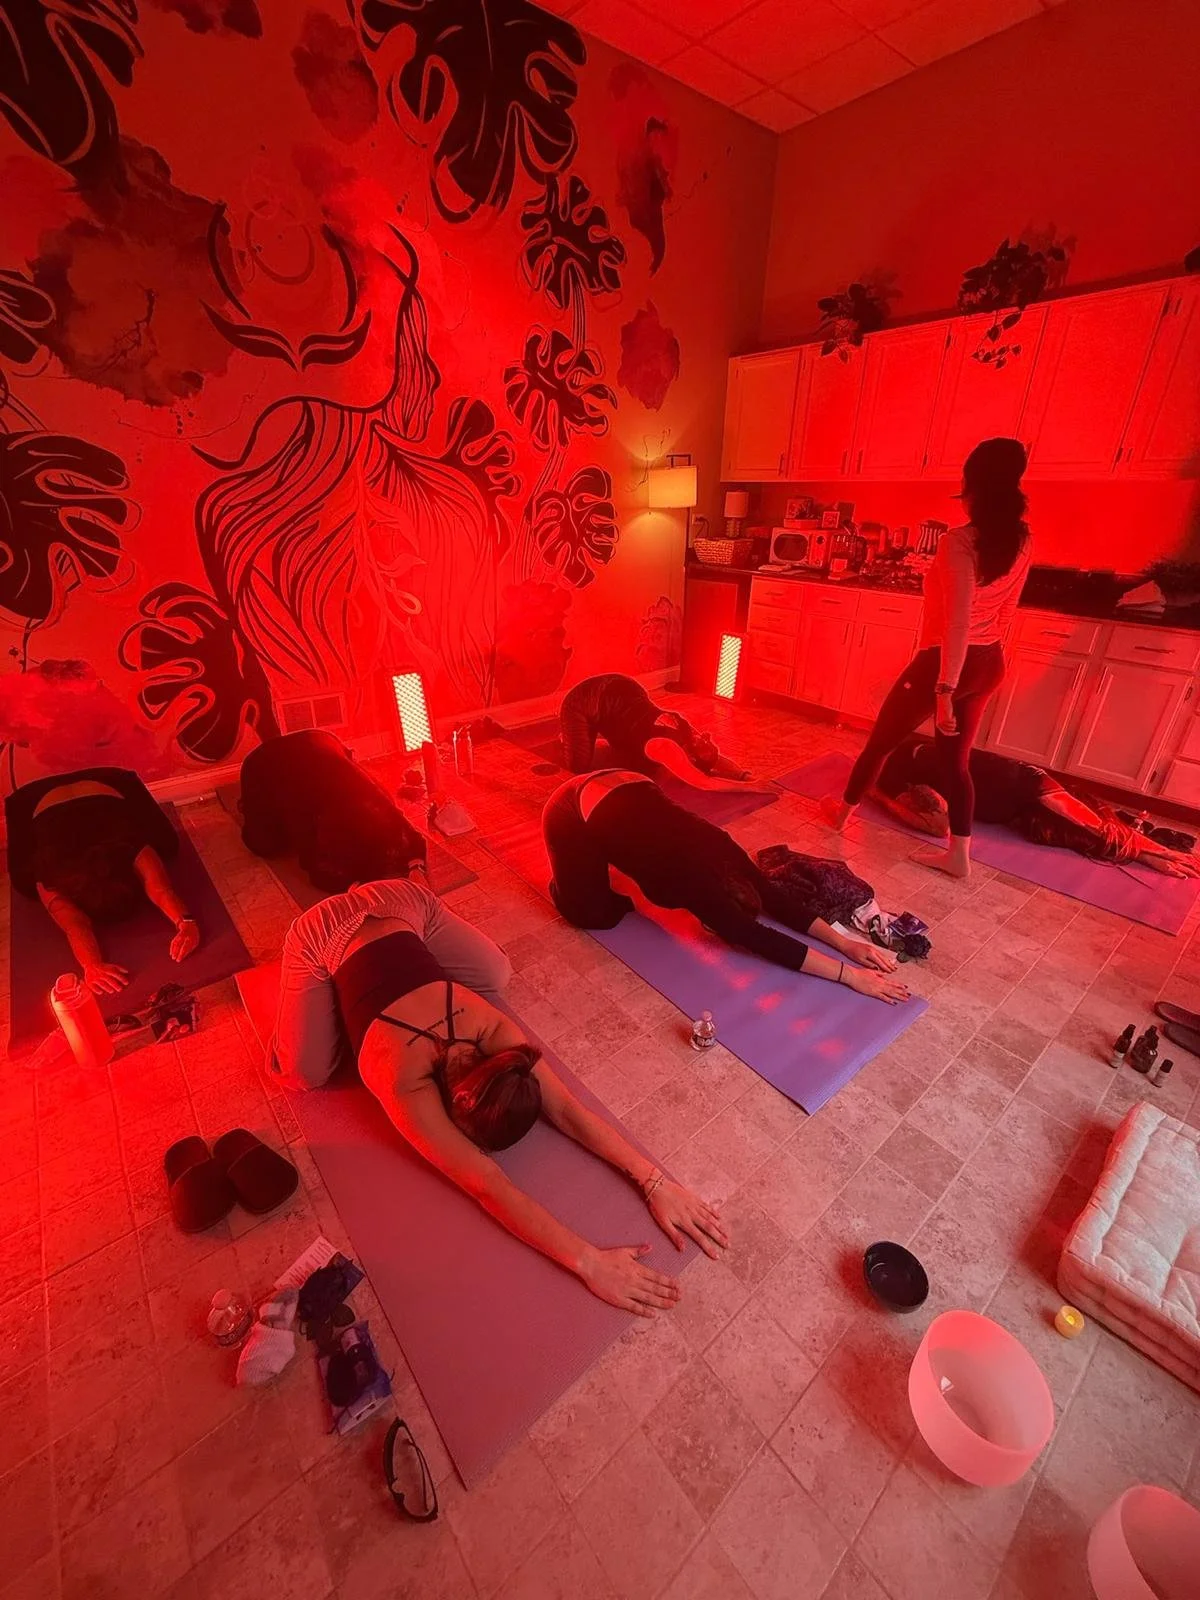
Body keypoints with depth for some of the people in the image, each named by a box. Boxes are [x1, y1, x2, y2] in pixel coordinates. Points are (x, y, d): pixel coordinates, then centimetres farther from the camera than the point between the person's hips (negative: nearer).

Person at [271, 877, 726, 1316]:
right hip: (322, 936, -3)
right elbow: (489, 1186, -33)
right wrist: (588, 1263, -37)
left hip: (402, 901, 3)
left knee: (496, 974, 12)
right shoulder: (405, 1084, -32)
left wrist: (657, 1182, -28)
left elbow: (569, 1110, -22)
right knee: (306, 1075, -8)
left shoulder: (494, 1031, -23)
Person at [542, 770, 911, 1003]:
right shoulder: (699, 884, -28)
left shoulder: (724, 855, -9)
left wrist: (845, 942, -10)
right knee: (596, 915, -9)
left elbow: (778, 900, -3)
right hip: (574, 812, -7)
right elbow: (763, 941, -31)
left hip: (627, 788, 7)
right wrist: (850, 974, -31)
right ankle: (566, 866, 15)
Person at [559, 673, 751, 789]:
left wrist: (745, 776, -11)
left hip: (621, 689, 8)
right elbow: (704, 783, -50)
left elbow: (717, 759, 4)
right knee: (580, 767, -20)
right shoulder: (665, 747, -41)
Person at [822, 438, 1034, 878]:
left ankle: (844, 810, 34)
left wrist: (944, 689, -28)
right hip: (989, 664, 7)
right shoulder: (1020, 540, 3)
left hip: (943, 663, -7)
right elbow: (1004, 612, 13)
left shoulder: (960, 542, -21)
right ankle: (958, 854, 20)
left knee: (880, 741, 13)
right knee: (955, 760, 15)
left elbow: (958, 622, -28)